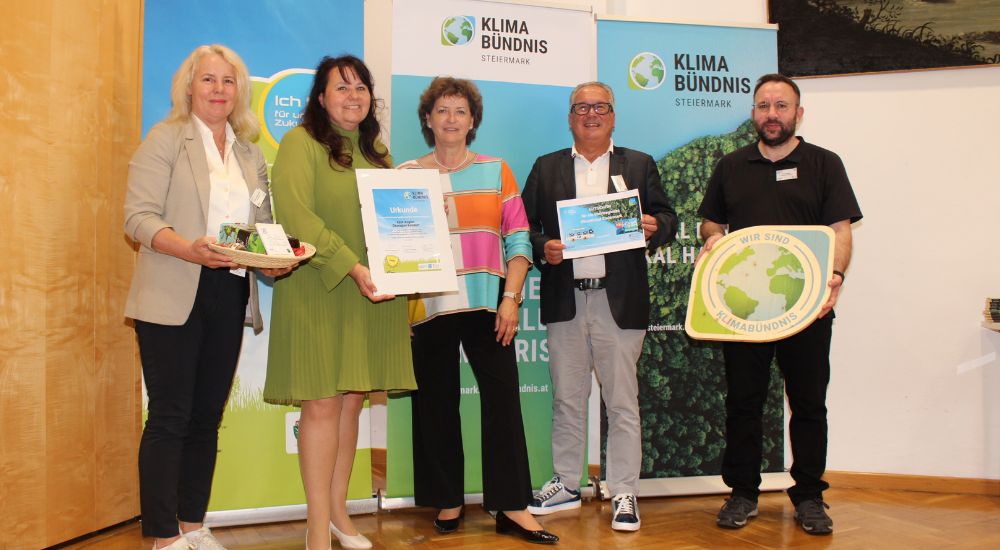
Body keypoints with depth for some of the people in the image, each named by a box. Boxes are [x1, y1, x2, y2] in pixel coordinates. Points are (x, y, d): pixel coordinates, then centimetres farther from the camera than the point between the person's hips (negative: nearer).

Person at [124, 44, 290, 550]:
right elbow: (138, 216, -10)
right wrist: (188, 249, -26)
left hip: (230, 297, 5)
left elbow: (263, 223, 16)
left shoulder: (250, 153, 15)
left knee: (208, 416, 11)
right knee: (170, 417, -3)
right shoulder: (166, 139, -1)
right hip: (174, 298, -5)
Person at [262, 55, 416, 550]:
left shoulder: (377, 151, 17)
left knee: (352, 400, 9)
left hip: (370, 297, 6)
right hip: (318, 291, -6)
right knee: (323, 403, -4)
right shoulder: (300, 143, -4)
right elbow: (296, 216, -16)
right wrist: (352, 266, -24)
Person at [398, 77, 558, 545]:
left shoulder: (496, 170, 9)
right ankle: (447, 502, 20)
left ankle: (512, 507, 9)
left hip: (486, 305, 0)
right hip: (430, 307, 0)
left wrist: (511, 298, -5)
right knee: (437, 404, 7)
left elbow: (518, 239, 5)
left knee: (503, 398, -1)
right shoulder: (406, 174, 7)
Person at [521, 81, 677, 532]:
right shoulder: (546, 168, 12)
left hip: (620, 302, -1)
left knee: (622, 402, 3)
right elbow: (524, 225, 8)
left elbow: (666, 219, 7)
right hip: (564, 302, 2)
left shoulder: (639, 165, 10)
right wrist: (542, 249, -12)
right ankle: (566, 485, 25)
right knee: (566, 400, 11)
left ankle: (624, 494, 14)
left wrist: (655, 227, -15)